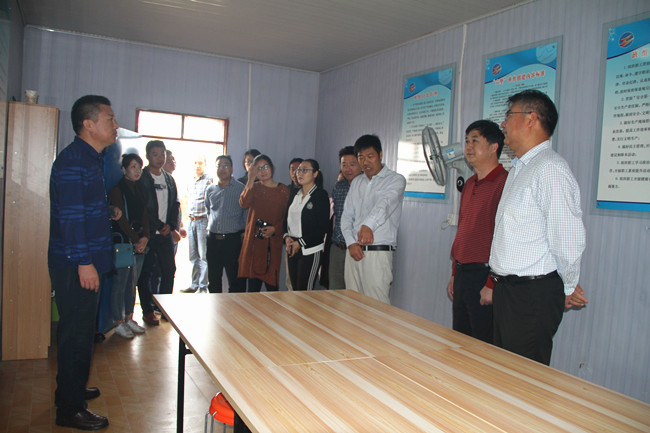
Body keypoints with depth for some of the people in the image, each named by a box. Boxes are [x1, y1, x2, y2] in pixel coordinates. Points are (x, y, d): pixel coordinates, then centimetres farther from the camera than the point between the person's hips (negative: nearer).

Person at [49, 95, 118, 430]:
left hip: (87, 262, 10)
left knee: (79, 330, 20)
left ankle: (71, 389, 36)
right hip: (75, 264, -10)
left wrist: (107, 214, 14)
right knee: (77, 333, -1)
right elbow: (69, 215, -22)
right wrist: (83, 262, -23)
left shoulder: (91, 159, 16)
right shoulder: (72, 160, -17)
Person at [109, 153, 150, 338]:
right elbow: (121, 219, -12)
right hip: (123, 241, -6)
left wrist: (145, 237, -4)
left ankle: (129, 319, 23)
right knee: (120, 283, -1)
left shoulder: (139, 190, 14)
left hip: (140, 242, 7)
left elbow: (144, 216, 11)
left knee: (132, 282, 13)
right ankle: (118, 323, 10)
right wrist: (136, 240, -12)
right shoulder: (117, 190, -6)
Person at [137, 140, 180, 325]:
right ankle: (147, 311, 13)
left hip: (166, 233, 6)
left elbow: (176, 204, 15)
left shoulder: (169, 179, 14)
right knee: (145, 273, 2)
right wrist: (159, 226, -11)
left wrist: (171, 225, 0)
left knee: (169, 270, 8)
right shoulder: (141, 178, -6)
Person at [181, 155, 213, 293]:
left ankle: (203, 286, 0)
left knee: (203, 255, -5)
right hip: (191, 221, 7)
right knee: (193, 256, 10)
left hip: (203, 220, -7)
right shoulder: (190, 183, 17)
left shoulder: (209, 180, -4)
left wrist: (209, 222, -17)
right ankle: (194, 284, 16)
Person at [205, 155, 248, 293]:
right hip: (213, 239, 5)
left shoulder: (240, 188, -3)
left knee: (235, 278, 0)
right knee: (213, 278, 13)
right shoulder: (210, 190, 12)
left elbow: (246, 213, -2)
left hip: (233, 239, -4)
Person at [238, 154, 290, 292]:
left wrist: (274, 229, -11)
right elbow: (244, 204, -10)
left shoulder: (283, 190, 5)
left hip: (273, 240, -2)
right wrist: (251, 180, -14)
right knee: (253, 282, 2)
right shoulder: (254, 187, 10)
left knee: (271, 282, -2)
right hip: (254, 238, 2)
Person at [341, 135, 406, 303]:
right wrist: (351, 243, -3)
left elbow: (385, 203, -23)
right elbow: (346, 215, 14)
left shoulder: (396, 180, -2)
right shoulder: (356, 182, 17)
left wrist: (369, 225, -42)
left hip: (378, 253, -6)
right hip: (354, 251, 6)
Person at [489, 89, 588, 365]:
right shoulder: (518, 170, 15)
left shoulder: (551, 170, -18)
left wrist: (568, 288, -5)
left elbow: (569, 240, -19)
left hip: (534, 294, -9)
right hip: (505, 289, 9)